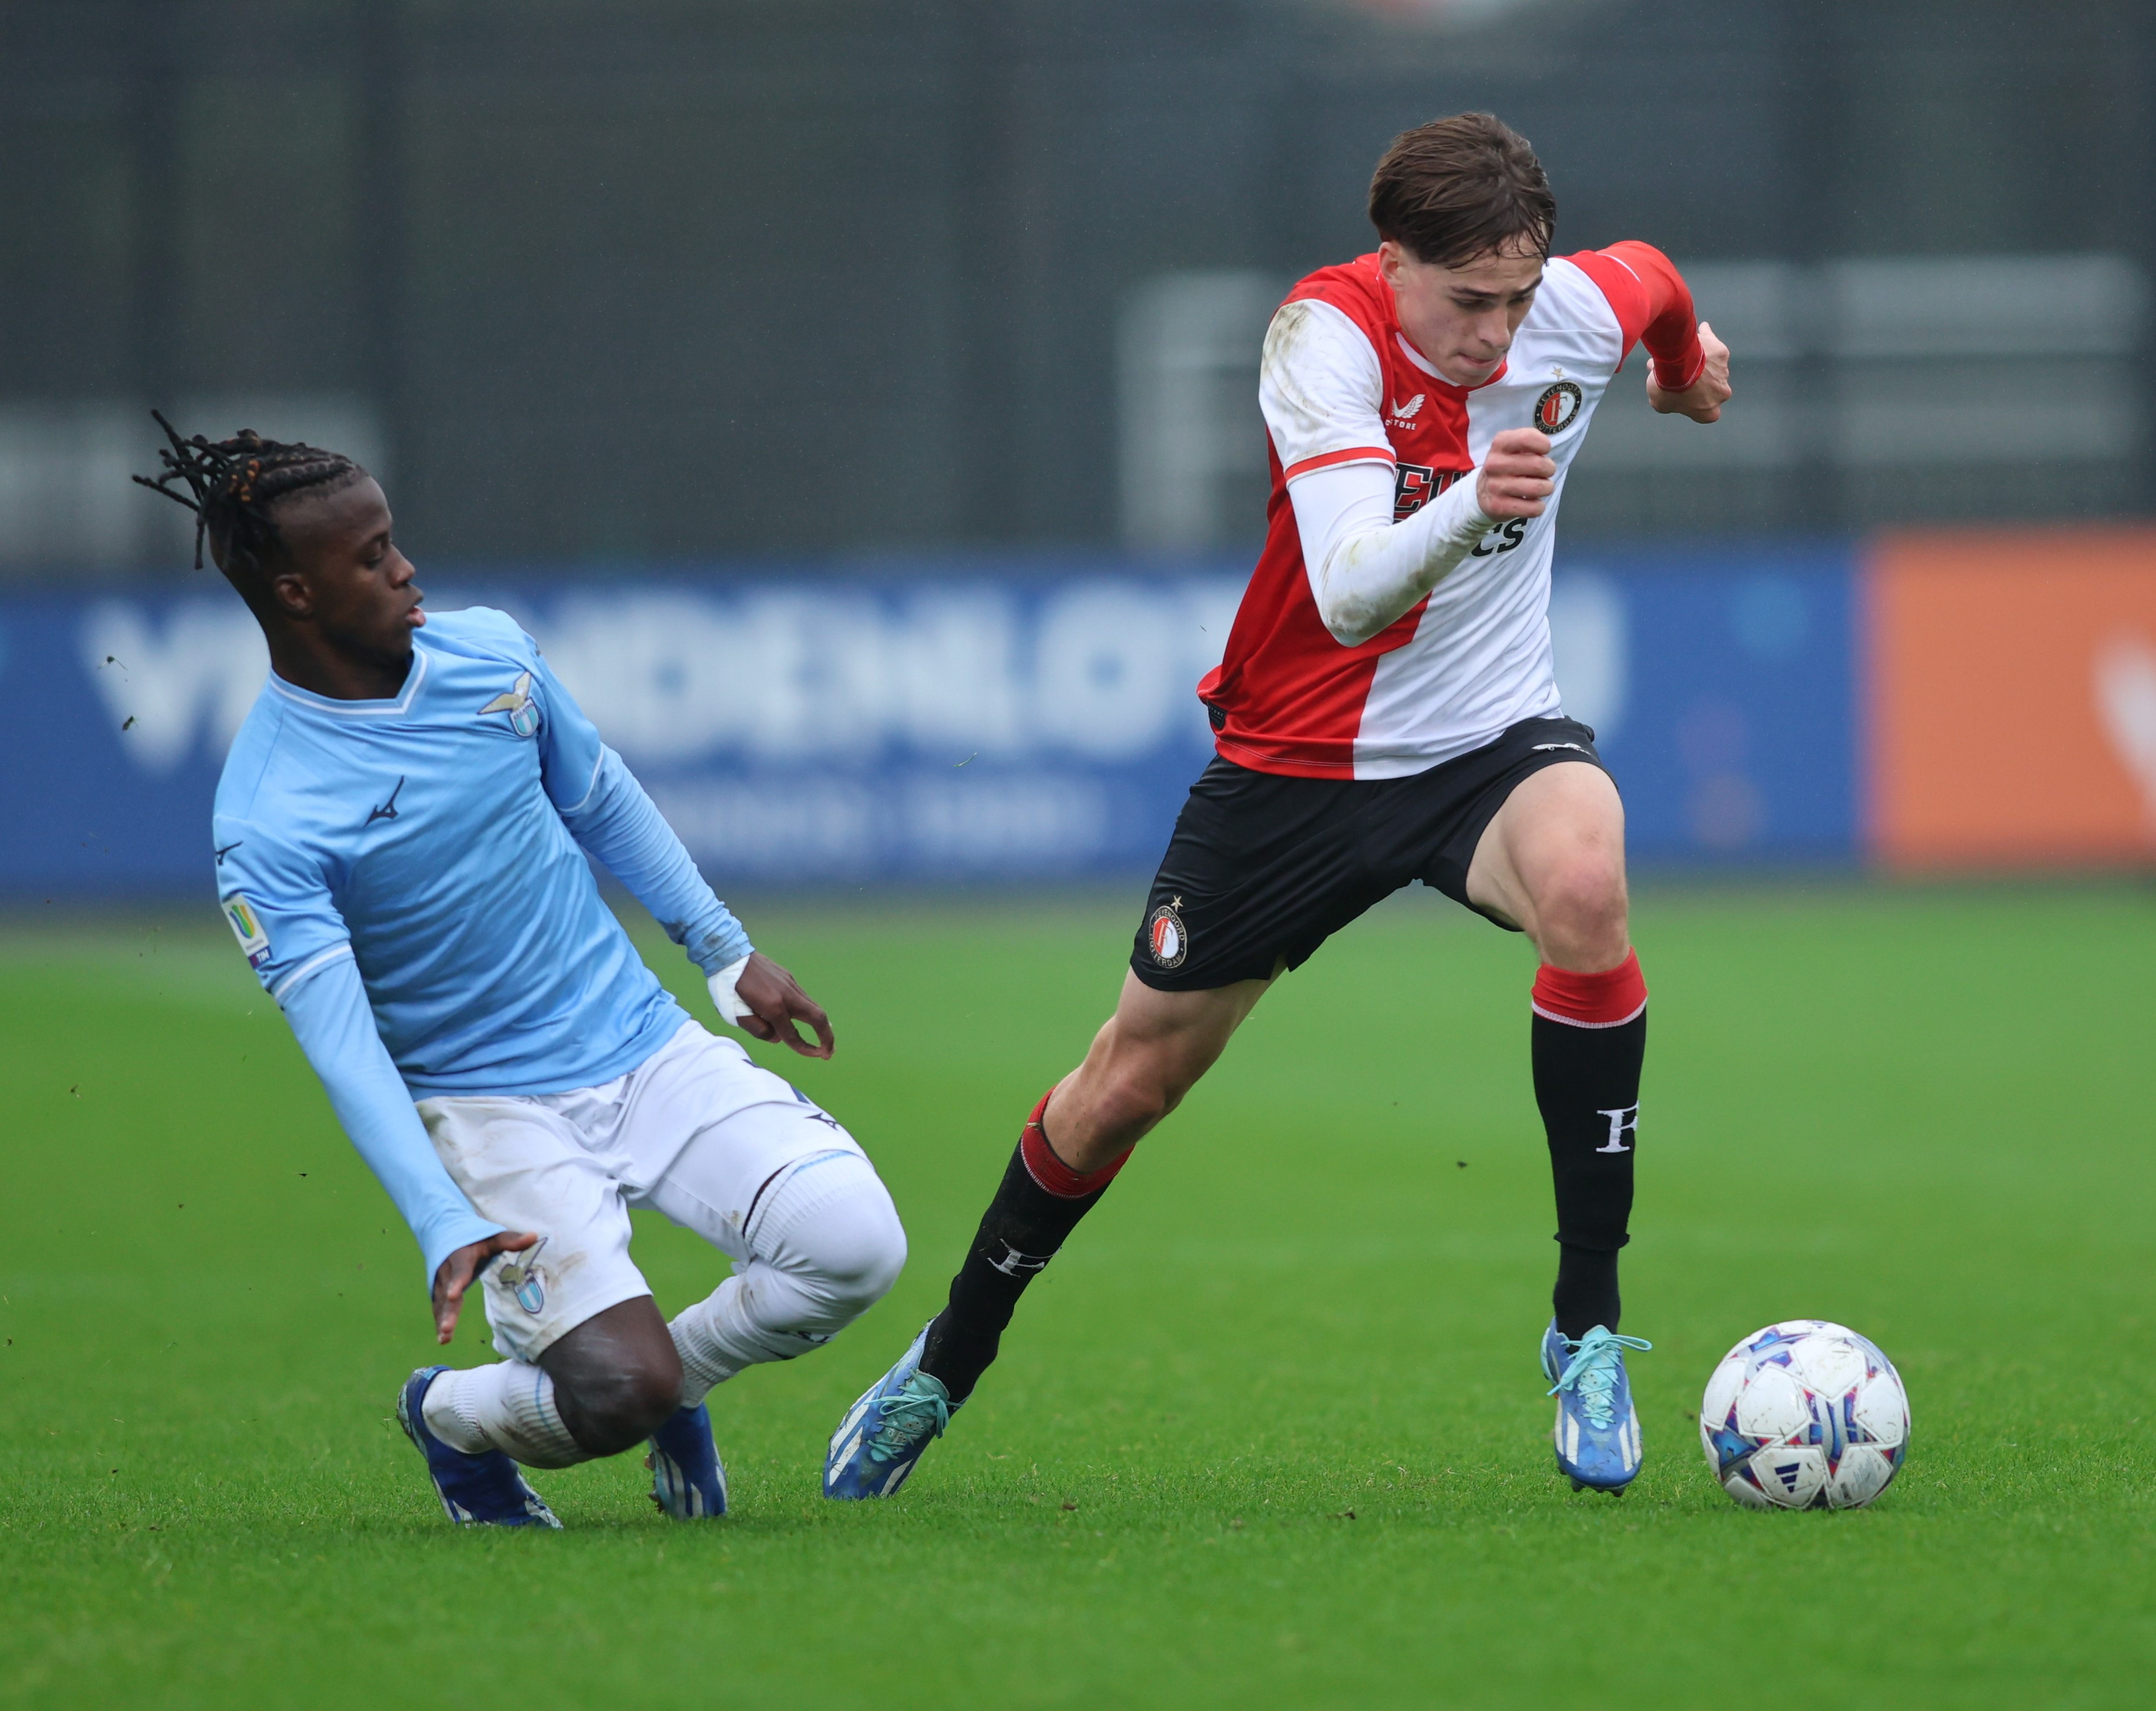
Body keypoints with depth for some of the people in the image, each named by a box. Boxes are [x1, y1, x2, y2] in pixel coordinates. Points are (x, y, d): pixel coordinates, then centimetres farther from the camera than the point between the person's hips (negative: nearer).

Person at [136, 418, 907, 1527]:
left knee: (855, 1241, -17)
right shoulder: (266, 824, -18)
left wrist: (725, 950, 20)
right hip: (493, 1106, -5)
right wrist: (445, 1230, -33)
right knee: (617, 1391, -23)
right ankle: (450, 1415, 13)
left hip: (650, 1049, 5)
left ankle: (677, 1383, 13)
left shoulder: (488, 653, 0)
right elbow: (341, 1043, -23)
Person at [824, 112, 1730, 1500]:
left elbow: (1658, 284, 17)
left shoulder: (1583, 309, -11)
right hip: (1298, 759, -1)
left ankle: (1589, 1332, -23)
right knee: (1128, 1084, 7)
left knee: (1584, 887, -34)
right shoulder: (1323, 337, -24)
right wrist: (1471, 503, -55)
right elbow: (1350, 592, -37)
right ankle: (945, 1369, 34)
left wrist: (1690, 369, 38)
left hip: (1491, 743, 2)